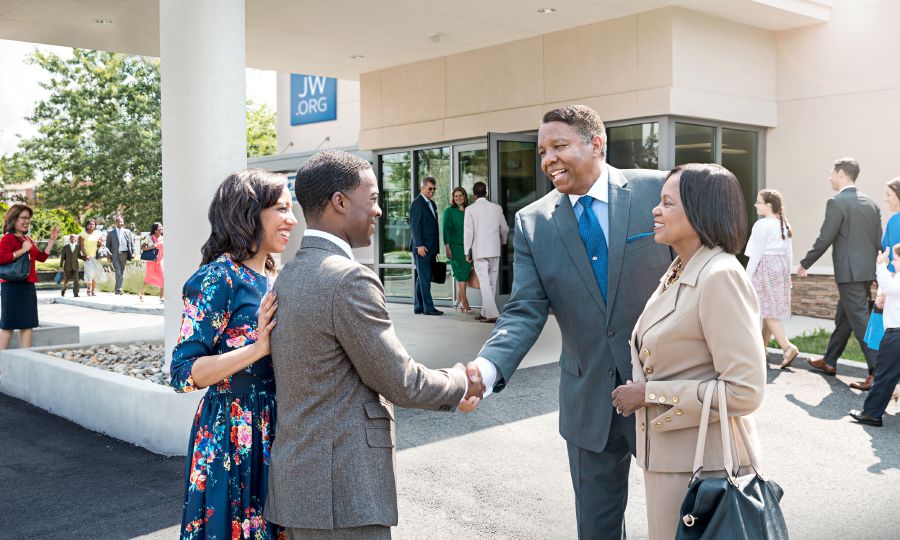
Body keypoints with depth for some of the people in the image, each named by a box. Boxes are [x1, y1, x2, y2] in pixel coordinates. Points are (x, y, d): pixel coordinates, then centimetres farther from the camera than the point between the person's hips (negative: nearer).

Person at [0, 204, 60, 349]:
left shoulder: (27, 239, 18)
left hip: (28, 286, 9)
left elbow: (41, 257, 22)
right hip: (13, 286, -9)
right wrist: (22, 250, -22)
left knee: (28, 324, 9)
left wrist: (52, 241, 16)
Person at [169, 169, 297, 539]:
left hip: (274, 435, 7)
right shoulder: (219, 278, -16)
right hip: (232, 437, -7)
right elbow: (183, 373, -20)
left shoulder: (270, 279, 7)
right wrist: (257, 348, -26)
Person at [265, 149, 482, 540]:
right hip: (341, 490, -9)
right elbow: (401, 382, -14)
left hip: (296, 477, 9)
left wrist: (446, 391, 15)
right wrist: (459, 382, 6)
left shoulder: (289, 276, 10)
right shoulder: (348, 279, -19)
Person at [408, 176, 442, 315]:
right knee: (424, 278, -7)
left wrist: (435, 248, 16)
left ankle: (419, 307, 14)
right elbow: (414, 226, -13)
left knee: (423, 278, 10)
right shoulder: (416, 203, -7)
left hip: (430, 248, 8)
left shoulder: (432, 204, 19)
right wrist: (419, 246, -19)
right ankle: (428, 307, -6)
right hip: (421, 247, -8)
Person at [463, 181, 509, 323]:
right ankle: (485, 312, 19)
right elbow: (505, 228, 12)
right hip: (494, 250, 4)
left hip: (479, 251, -4)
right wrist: (503, 241, 32)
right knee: (491, 282, 12)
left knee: (484, 283, -5)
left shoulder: (471, 209, -6)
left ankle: (492, 314, -14)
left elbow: (468, 232, -8)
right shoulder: (497, 208, 5)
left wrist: (467, 252, 0)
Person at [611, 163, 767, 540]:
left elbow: (744, 391, -23)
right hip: (666, 453, 9)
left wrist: (649, 394, -18)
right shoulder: (677, 273, 9)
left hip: (700, 463, -9)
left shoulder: (720, 276, -20)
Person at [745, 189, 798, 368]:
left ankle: (787, 347, -18)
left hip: (765, 267, -8)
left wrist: (748, 276, -9)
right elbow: (789, 252, 12)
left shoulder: (761, 225, -13)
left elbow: (756, 253, -14)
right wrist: (787, 274, 19)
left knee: (768, 311, -6)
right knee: (772, 310, 12)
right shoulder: (784, 225, 9)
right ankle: (762, 348, 21)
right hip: (781, 266, 8)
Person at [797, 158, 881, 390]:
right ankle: (829, 362, 31)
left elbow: (824, 239, -12)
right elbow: (879, 241, 14)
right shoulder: (871, 204, 11)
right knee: (843, 318, 19)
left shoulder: (837, 202, -12)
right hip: (868, 270, 8)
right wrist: (876, 272, 22)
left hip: (849, 272, -8)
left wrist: (804, 264, 0)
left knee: (860, 321, -6)